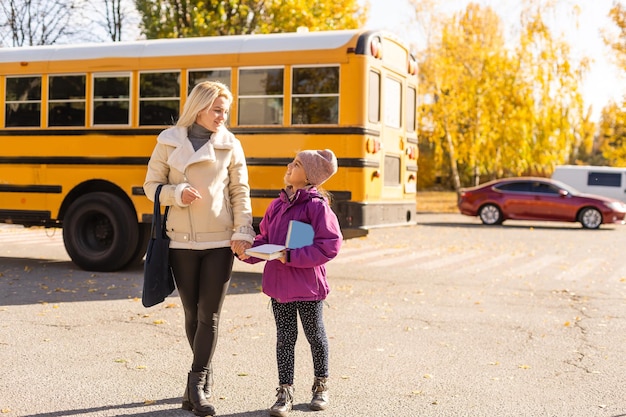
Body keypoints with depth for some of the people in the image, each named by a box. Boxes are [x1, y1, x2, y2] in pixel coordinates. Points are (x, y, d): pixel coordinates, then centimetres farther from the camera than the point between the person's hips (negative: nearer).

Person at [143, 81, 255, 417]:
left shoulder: (230, 145, 2)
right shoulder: (169, 142, 1)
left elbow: (241, 193, 3)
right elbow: (151, 185, 4)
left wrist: (242, 232, -8)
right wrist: (177, 193, -16)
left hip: (219, 241, 0)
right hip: (182, 241, 0)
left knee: (209, 315, -2)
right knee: (192, 313, 10)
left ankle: (197, 384, 2)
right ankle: (204, 375, 26)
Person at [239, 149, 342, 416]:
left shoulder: (317, 206, -14)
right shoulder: (277, 205, 7)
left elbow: (330, 244, -19)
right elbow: (264, 239, 14)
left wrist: (293, 256, -22)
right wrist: (247, 252, -5)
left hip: (308, 286, -5)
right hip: (279, 283, 5)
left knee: (315, 335, 13)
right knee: (285, 337, 11)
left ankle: (321, 386, 32)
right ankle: (285, 392, 20)